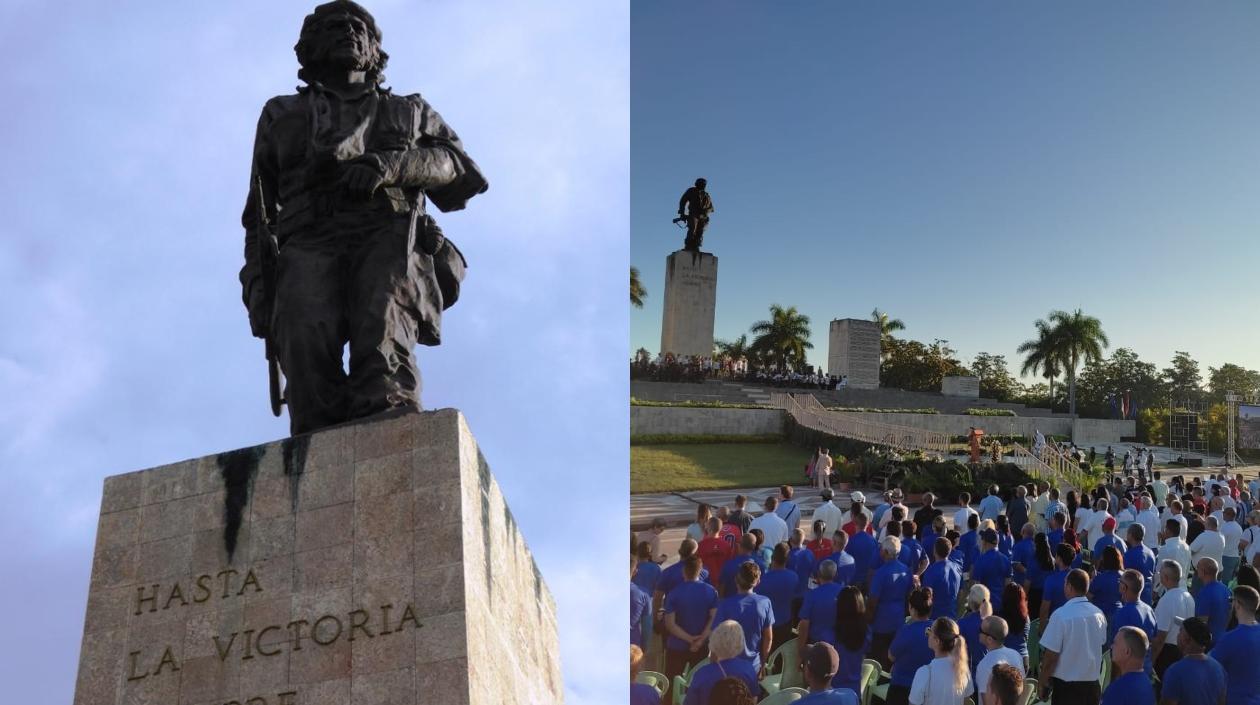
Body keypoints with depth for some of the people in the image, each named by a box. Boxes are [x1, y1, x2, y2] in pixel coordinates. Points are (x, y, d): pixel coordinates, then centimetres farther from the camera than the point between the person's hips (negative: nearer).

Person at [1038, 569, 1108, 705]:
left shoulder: (1061, 615, -19)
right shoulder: (1098, 614, -2)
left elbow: (1051, 656, -16)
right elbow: (1101, 645, 12)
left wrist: (1042, 683, -3)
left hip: (1066, 684, -5)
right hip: (1092, 682, 5)